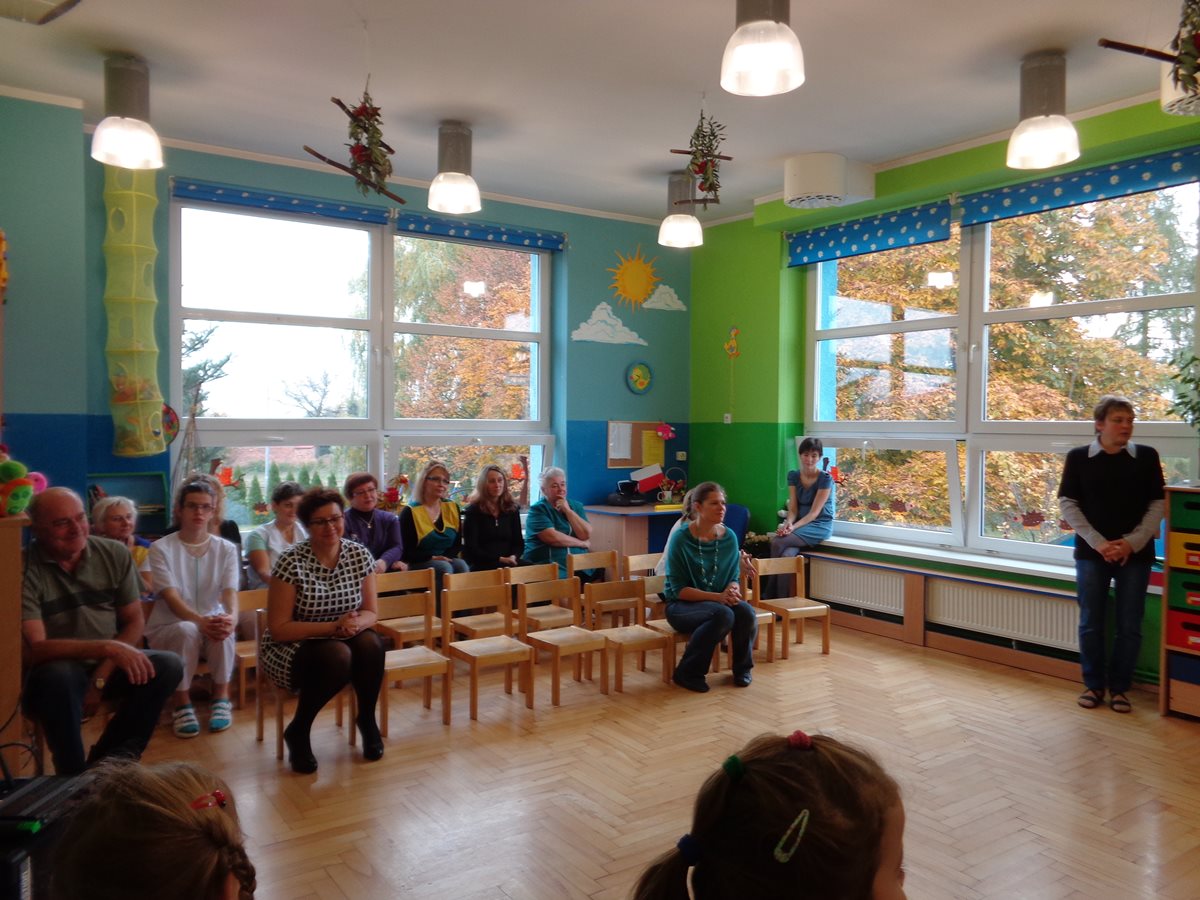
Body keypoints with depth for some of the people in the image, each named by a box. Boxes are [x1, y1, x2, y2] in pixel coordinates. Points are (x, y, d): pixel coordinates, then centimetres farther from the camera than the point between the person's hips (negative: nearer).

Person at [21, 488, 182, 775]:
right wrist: (107, 648, -36)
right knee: (58, 675, -36)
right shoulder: (25, 569, -16)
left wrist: (100, 678, -13)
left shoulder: (115, 554, -4)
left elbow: (134, 622, -1)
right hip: (54, 673, -3)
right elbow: (35, 649, -24)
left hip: (108, 667, 4)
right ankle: (74, 776, -19)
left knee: (168, 666, -22)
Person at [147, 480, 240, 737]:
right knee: (187, 630, -36)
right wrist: (201, 621, -37)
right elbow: (172, 598, -17)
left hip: (212, 624, 2)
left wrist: (231, 616, -37)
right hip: (168, 628, -1)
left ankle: (221, 698, -13)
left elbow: (230, 593, -11)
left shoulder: (226, 549, 2)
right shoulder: (161, 548, -5)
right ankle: (182, 704, -18)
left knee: (223, 629, -34)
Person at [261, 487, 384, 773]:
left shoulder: (360, 555, -4)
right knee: (338, 656, -34)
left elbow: (370, 612, 2)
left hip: (343, 641, 4)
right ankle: (297, 732, -9)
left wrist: (356, 624, -23)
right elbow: (278, 629, -15)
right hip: (293, 648, -4)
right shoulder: (291, 562, -16)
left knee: (371, 644, -29)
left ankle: (367, 720, -3)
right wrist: (334, 627, -26)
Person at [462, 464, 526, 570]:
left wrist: (513, 557, -9)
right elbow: (471, 548, -4)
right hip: (480, 565, -5)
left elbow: (518, 543, 15)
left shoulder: (512, 509, 15)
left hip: (509, 561, 5)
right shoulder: (473, 511, 3)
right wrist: (499, 559, -15)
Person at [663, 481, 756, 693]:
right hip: (682, 605, -4)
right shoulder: (681, 539, -15)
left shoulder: (729, 537, -1)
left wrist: (733, 590, -19)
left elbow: (733, 578, 5)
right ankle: (688, 673, -15)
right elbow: (678, 589, -15)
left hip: (720, 602, 4)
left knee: (747, 612, -28)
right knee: (723, 614, -34)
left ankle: (742, 668, 0)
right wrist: (718, 597, -26)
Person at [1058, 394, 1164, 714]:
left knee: (1129, 625, 6)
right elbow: (1067, 504, -3)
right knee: (1091, 623, 6)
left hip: (1136, 554, 1)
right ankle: (1094, 684, 21)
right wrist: (1097, 542, -12)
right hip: (1091, 552, -1)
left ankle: (1119, 687, 21)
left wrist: (1132, 542, -11)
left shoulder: (1147, 457, 1)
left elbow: (1157, 505, 1)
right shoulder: (1078, 457, -2)